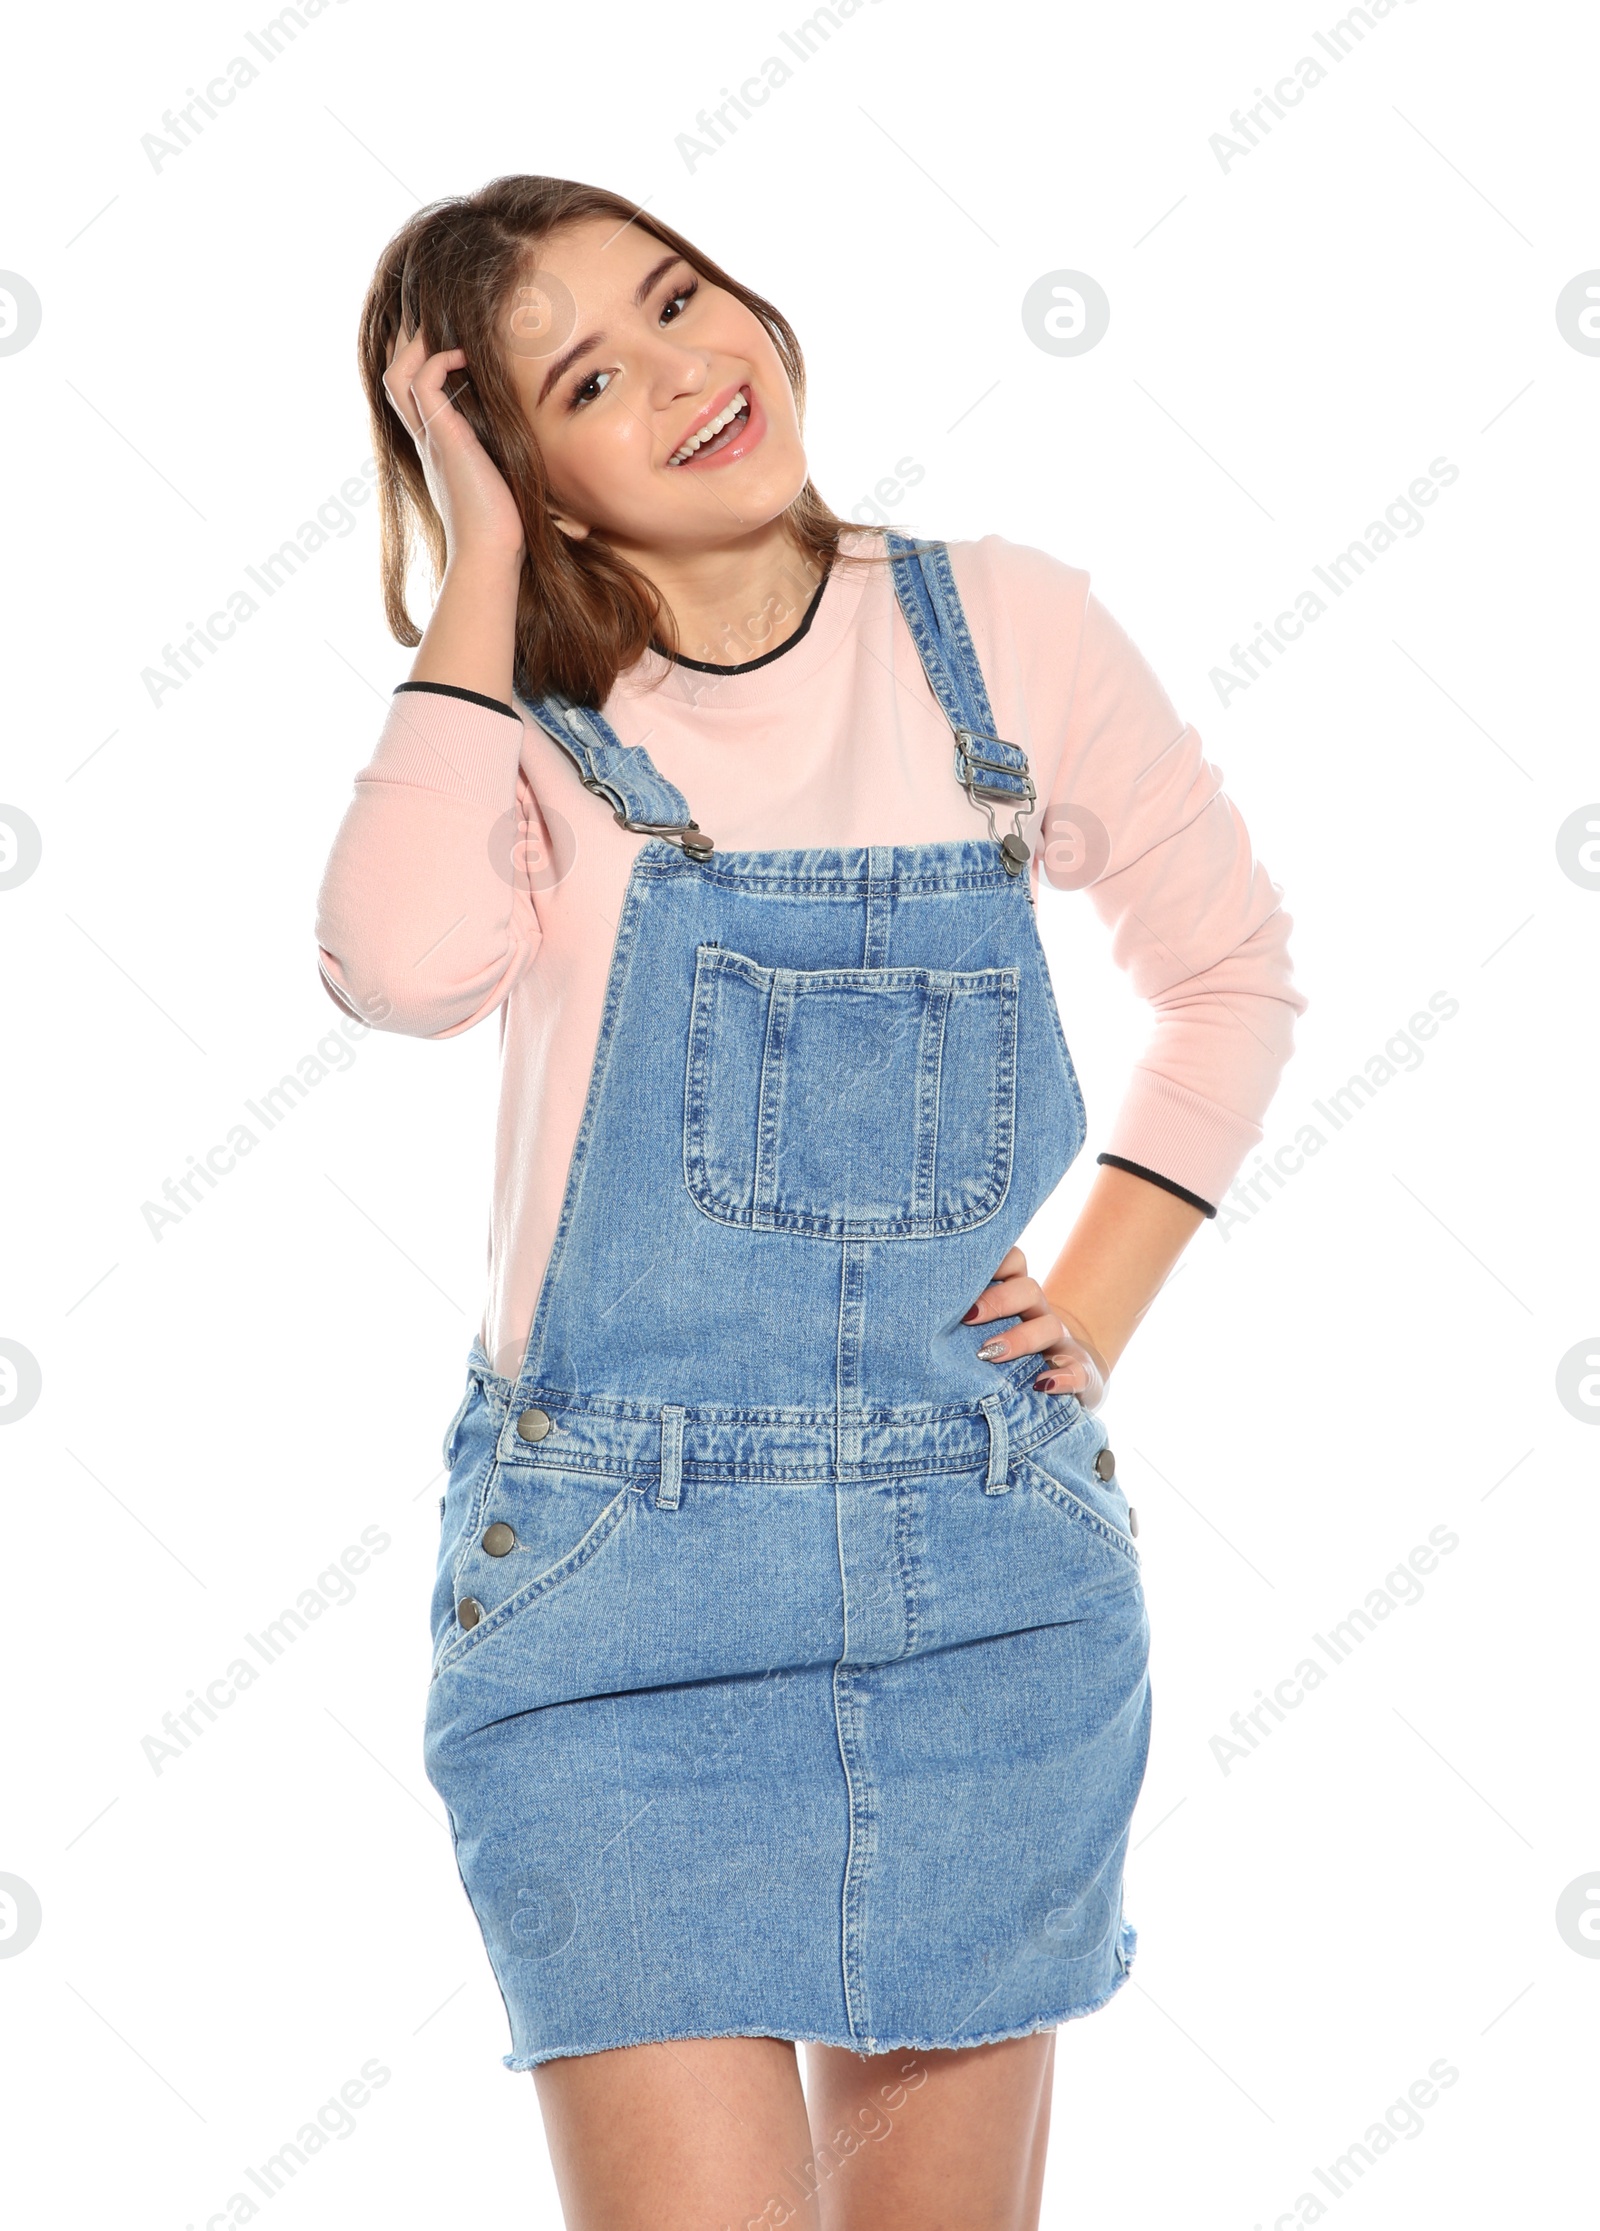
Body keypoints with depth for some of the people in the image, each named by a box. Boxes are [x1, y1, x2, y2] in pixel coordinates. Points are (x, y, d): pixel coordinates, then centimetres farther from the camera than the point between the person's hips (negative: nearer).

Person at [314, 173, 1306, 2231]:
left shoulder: (1005, 635, 3)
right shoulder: (522, 717, -1)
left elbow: (1228, 968, 17)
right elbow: (406, 961, -25)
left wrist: (1100, 1297, 5)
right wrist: (479, 567, -13)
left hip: (988, 1572, 2)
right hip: (614, 1578, -2)